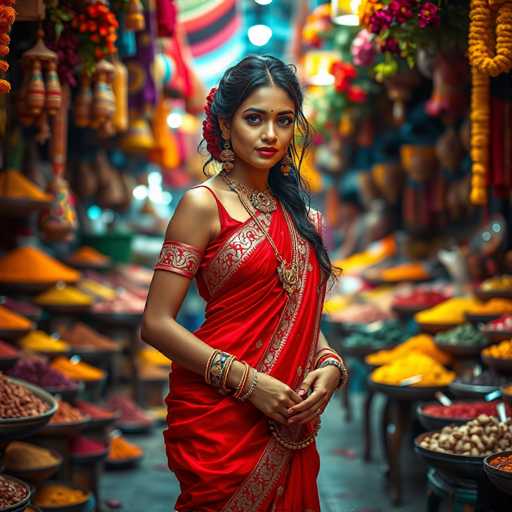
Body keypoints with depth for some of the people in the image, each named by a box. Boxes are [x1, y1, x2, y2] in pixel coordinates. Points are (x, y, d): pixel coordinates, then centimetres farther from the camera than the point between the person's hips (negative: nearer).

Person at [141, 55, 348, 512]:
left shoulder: (299, 214, 10)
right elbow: (156, 324, -14)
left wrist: (330, 365, -4)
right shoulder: (204, 204, -9)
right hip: (221, 414, -6)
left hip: (287, 422, 6)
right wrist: (247, 381, -19)